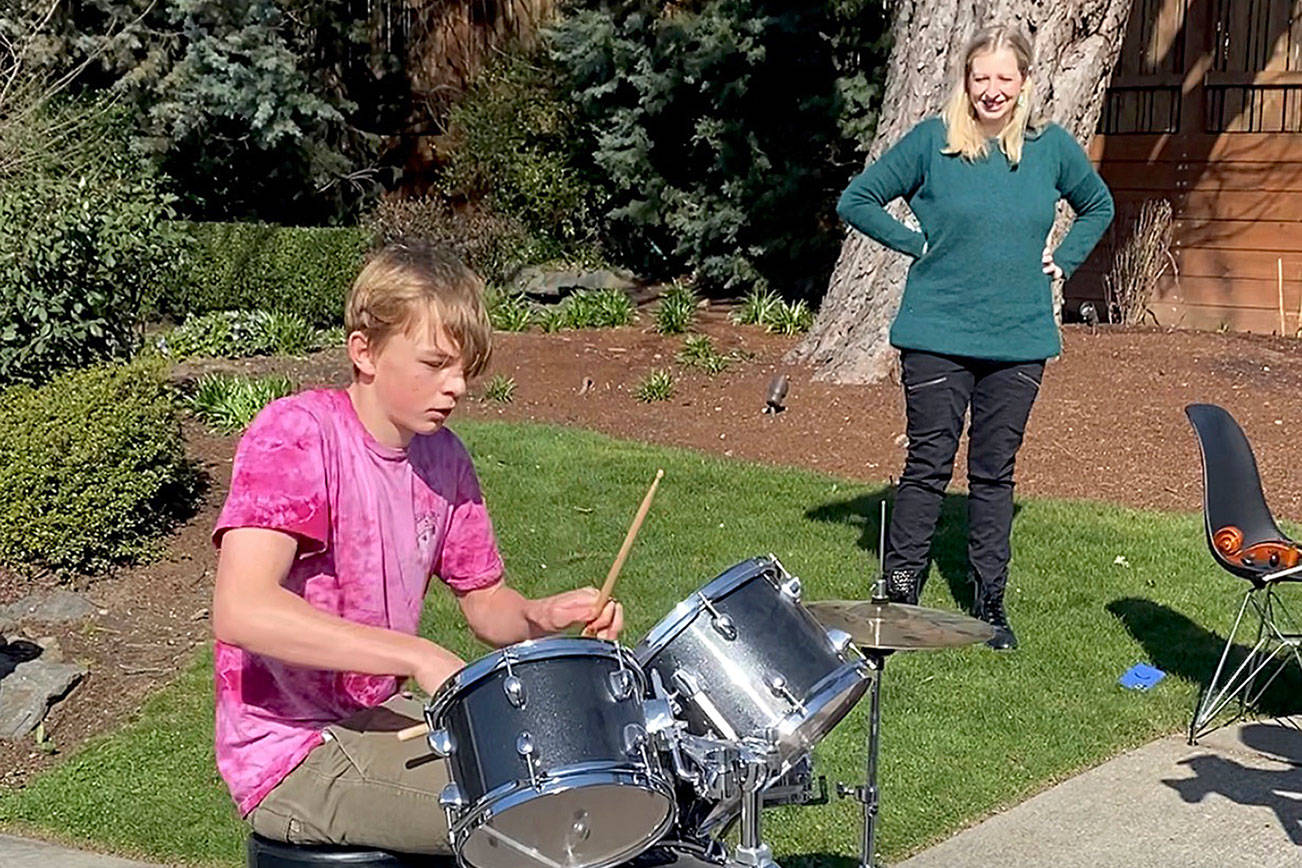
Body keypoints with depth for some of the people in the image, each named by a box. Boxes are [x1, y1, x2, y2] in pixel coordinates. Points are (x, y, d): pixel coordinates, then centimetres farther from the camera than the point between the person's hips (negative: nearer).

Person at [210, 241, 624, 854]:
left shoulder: (441, 456, 6)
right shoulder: (295, 434, -18)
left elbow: (488, 606, 14)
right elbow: (240, 611, -31)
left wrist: (546, 616, -10)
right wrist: (419, 657, -33)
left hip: (381, 718, 8)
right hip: (294, 754, -8)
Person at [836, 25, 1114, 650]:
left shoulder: (1053, 148, 5)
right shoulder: (932, 141, -3)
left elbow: (1099, 207, 23)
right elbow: (856, 201, 2)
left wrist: (1063, 260, 10)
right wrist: (916, 245, -3)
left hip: (1019, 340, 3)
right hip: (937, 335, -2)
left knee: (995, 473, 10)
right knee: (927, 466, 1)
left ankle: (990, 603, 19)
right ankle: (901, 595, 13)